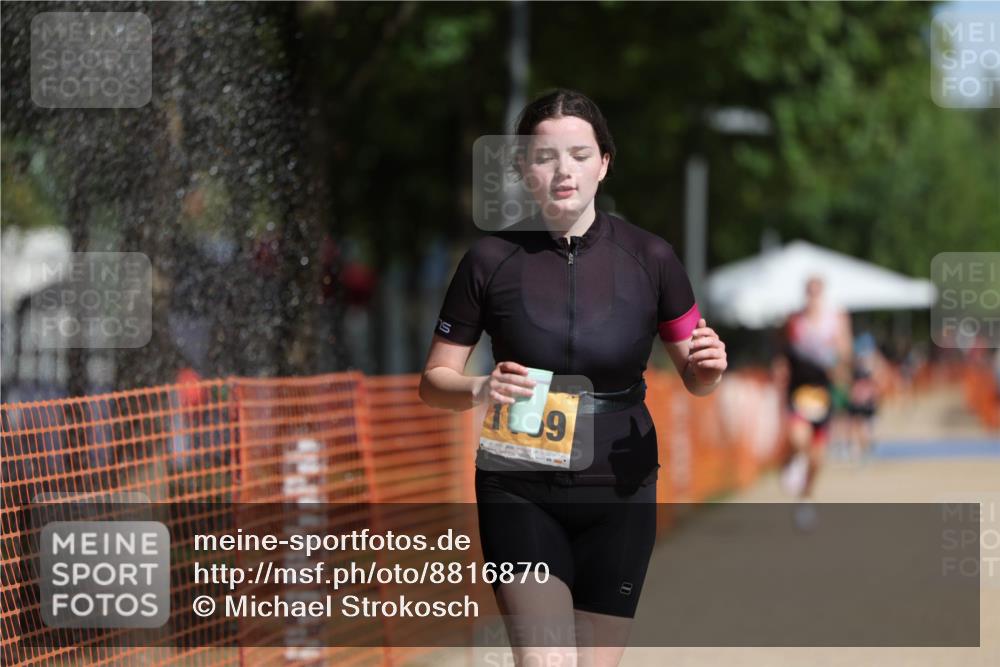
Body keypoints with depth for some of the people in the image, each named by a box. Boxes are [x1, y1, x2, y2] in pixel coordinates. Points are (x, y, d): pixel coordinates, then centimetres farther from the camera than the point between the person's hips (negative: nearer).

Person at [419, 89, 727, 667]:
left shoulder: (649, 257, -4)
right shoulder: (491, 259, -5)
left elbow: (694, 378, 6)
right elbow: (435, 382, 1)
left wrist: (708, 366, -17)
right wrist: (481, 390, -21)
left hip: (620, 492, 2)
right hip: (520, 494, -1)